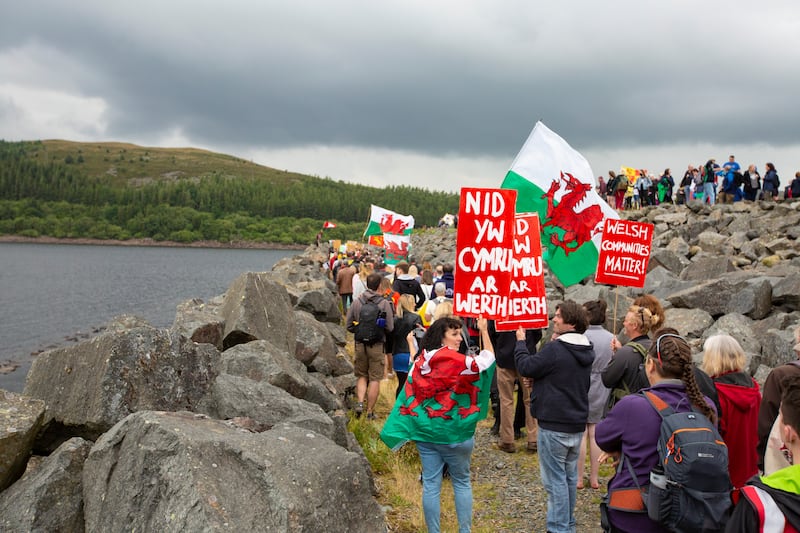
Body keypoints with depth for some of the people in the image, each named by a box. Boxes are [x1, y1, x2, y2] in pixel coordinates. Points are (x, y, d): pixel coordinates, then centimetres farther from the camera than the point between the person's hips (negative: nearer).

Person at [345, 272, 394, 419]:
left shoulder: (357, 303, -1)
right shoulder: (384, 303, -9)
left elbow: (349, 325, 2)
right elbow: (390, 327, -10)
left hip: (360, 345, 3)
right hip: (377, 345, -3)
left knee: (362, 376, 17)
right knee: (375, 379, 6)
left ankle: (360, 402, -1)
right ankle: (370, 411, 10)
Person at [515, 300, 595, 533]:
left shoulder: (555, 349, -21)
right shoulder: (587, 351, 8)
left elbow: (526, 367, -13)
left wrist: (520, 341, 3)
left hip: (554, 426, -9)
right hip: (577, 423, 9)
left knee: (555, 479, -1)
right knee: (570, 476, 18)